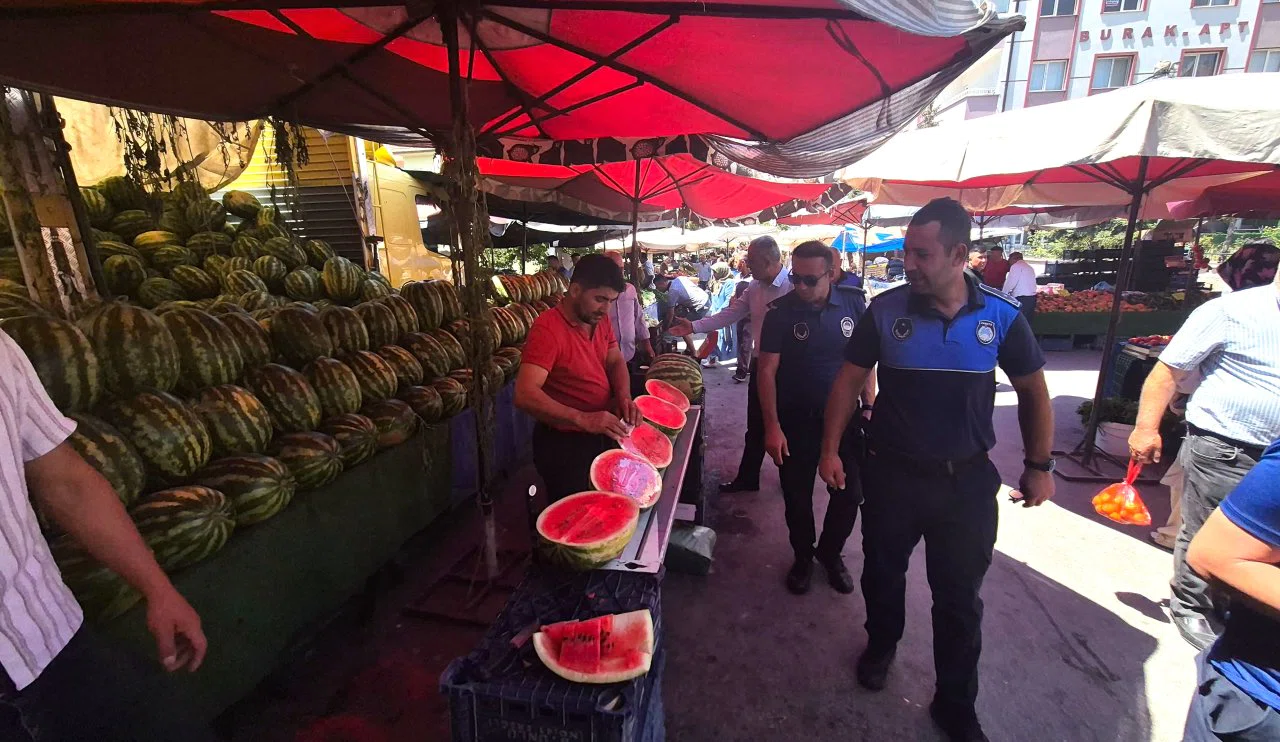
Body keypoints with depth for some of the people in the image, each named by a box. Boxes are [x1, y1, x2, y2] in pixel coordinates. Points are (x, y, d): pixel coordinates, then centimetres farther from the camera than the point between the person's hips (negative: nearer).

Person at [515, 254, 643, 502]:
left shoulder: (600, 319, -1)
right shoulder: (548, 329, -25)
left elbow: (615, 362, 9)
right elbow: (525, 395, -33)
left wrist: (624, 396, -12)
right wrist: (582, 419, -42)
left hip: (602, 434, 8)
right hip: (563, 444, -7)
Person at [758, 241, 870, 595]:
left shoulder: (854, 302, -5)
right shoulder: (780, 312, -12)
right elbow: (767, 371, -12)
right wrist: (772, 426, -16)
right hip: (796, 420, -2)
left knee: (849, 494, 9)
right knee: (797, 496, 11)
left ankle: (830, 552, 36)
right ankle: (803, 556, 36)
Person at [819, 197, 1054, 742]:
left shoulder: (1001, 317, -7)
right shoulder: (885, 310, -10)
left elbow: (1032, 391, 6)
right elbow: (849, 380, -4)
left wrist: (1039, 465, 5)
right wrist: (831, 449, -7)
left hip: (967, 479, 1)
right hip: (892, 472, 0)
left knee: (960, 597, 14)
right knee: (882, 573, 19)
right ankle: (881, 645, 49)